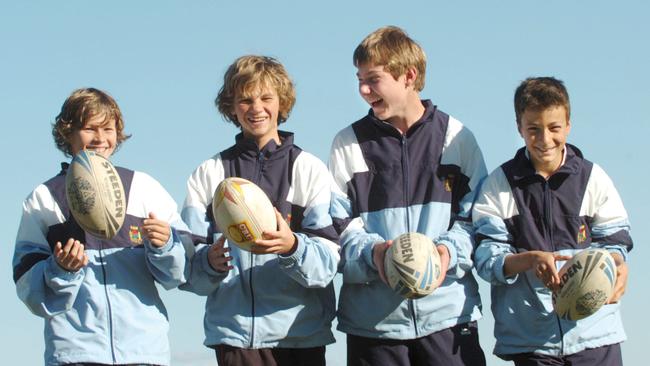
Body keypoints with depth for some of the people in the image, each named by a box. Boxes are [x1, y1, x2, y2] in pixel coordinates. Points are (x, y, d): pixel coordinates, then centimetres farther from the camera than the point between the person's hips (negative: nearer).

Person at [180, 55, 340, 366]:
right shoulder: (208, 175, 11)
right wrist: (210, 262, -19)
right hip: (235, 333, 0)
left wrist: (291, 247, -25)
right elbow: (189, 270, 3)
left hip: (301, 332, 0)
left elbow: (328, 261, -5)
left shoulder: (310, 169, 7)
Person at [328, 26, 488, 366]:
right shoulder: (348, 144, 7)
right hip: (373, 317, 1)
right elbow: (338, 225, 2)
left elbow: (477, 218, 6)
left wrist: (450, 251, -14)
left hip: (447, 311, -1)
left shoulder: (456, 137, 6)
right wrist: (371, 253, -18)